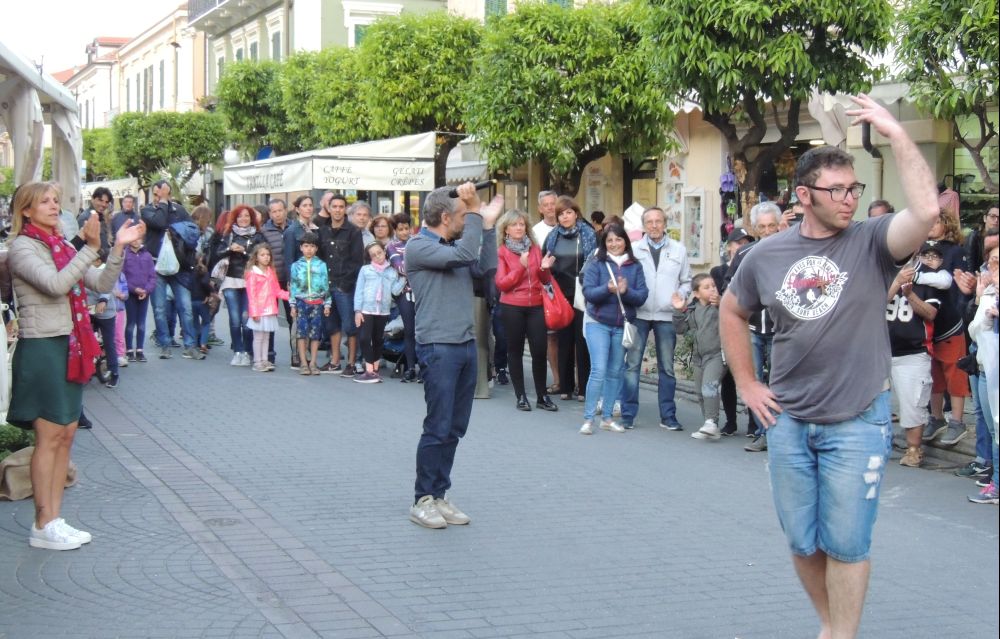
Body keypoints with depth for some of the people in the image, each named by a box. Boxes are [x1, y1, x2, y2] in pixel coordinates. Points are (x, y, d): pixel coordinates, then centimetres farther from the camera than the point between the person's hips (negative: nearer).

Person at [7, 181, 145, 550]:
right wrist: (90, 248, -26)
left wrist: (118, 248, -4)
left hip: (68, 347, 8)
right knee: (49, 437, -4)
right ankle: (42, 526, 4)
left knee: (66, 435, 9)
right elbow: (56, 284, -24)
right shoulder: (22, 248, -9)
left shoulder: (62, 248, 13)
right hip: (42, 348, -8)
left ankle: (54, 520, 16)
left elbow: (102, 284, 8)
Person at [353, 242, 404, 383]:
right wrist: (357, 310, -6)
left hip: (383, 310, 2)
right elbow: (359, 290, 1)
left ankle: (375, 370, 16)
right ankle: (369, 371, -8)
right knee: (365, 339, -10)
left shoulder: (392, 271, 9)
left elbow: (395, 291, 1)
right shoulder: (365, 269, 4)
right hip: (367, 309, -2)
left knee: (378, 340, 9)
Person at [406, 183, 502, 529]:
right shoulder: (418, 246, -9)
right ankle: (423, 500, 4)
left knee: (455, 428, 9)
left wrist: (487, 223, 7)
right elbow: (464, 255, -22)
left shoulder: (454, 245, 17)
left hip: (465, 345, 8)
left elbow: (487, 266, 10)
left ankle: (439, 495, 17)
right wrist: (476, 212, -17)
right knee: (438, 428, -6)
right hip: (438, 347, -8)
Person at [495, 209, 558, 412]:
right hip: (512, 308, -3)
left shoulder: (535, 248, 11)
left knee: (540, 350, -1)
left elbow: (545, 280, 14)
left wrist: (544, 269, -8)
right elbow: (501, 283, -9)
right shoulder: (501, 252, -1)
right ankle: (521, 396, 11)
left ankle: (542, 396, 9)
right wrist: (521, 267, -18)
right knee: (515, 350, 4)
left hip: (536, 306, 3)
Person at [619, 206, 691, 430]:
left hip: (666, 315, 1)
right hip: (638, 314, -1)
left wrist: (679, 297, -4)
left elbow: (686, 281, 13)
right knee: (632, 364, -3)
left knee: (667, 367, 8)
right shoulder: (634, 249, 5)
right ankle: (628, 414, 4)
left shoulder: (679, 250, 9)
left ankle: (668, 416, 16)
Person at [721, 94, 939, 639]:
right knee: (802, 541, 13)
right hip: (787, 421, 4)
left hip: (857, 422, -4)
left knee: (845, 543, 1)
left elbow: (926, 211, -28)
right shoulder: (767, 255, 2)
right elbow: (731, 313, 18)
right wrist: (746, 384, 11)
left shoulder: (871, 242, -8)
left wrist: (895, 134, -26)